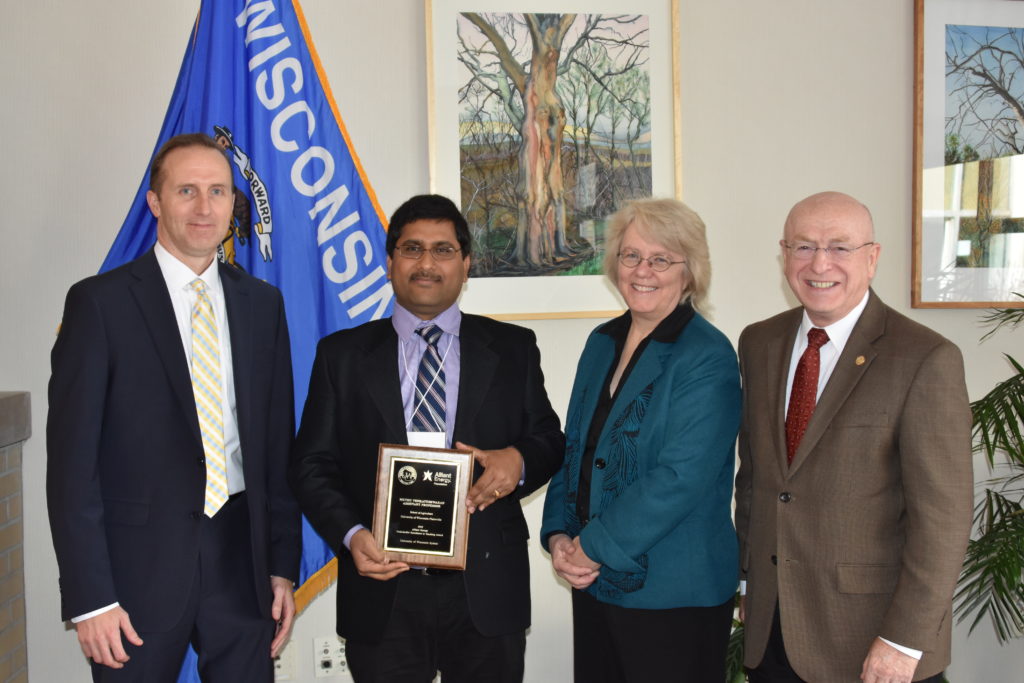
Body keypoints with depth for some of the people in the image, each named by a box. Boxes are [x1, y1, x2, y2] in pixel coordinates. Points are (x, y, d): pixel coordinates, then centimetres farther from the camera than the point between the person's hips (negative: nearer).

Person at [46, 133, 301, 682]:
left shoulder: (262, 304, 7)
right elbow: (71, 458, -7)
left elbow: (278, 445, 9)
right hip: (140, 564, -3)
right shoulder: (100, 302, -5)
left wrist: (283, 568, 6)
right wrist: (89, 597, -11)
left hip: (241, 557, 3)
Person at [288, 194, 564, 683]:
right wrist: (351, 534, -14)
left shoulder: (513, 349, 6)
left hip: (486, 591, 1)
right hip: (382, 592, 0)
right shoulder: (342, 354, 5)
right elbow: (311, 463, 2)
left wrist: (519, 460, -14)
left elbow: (548, 439, 9)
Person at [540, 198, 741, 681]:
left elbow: (679, 478, -21)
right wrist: (558, 535, -1)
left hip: (674, 595, -6)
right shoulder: (602, 344, 9)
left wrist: (593, 547, -17)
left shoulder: (707, 358, -13)